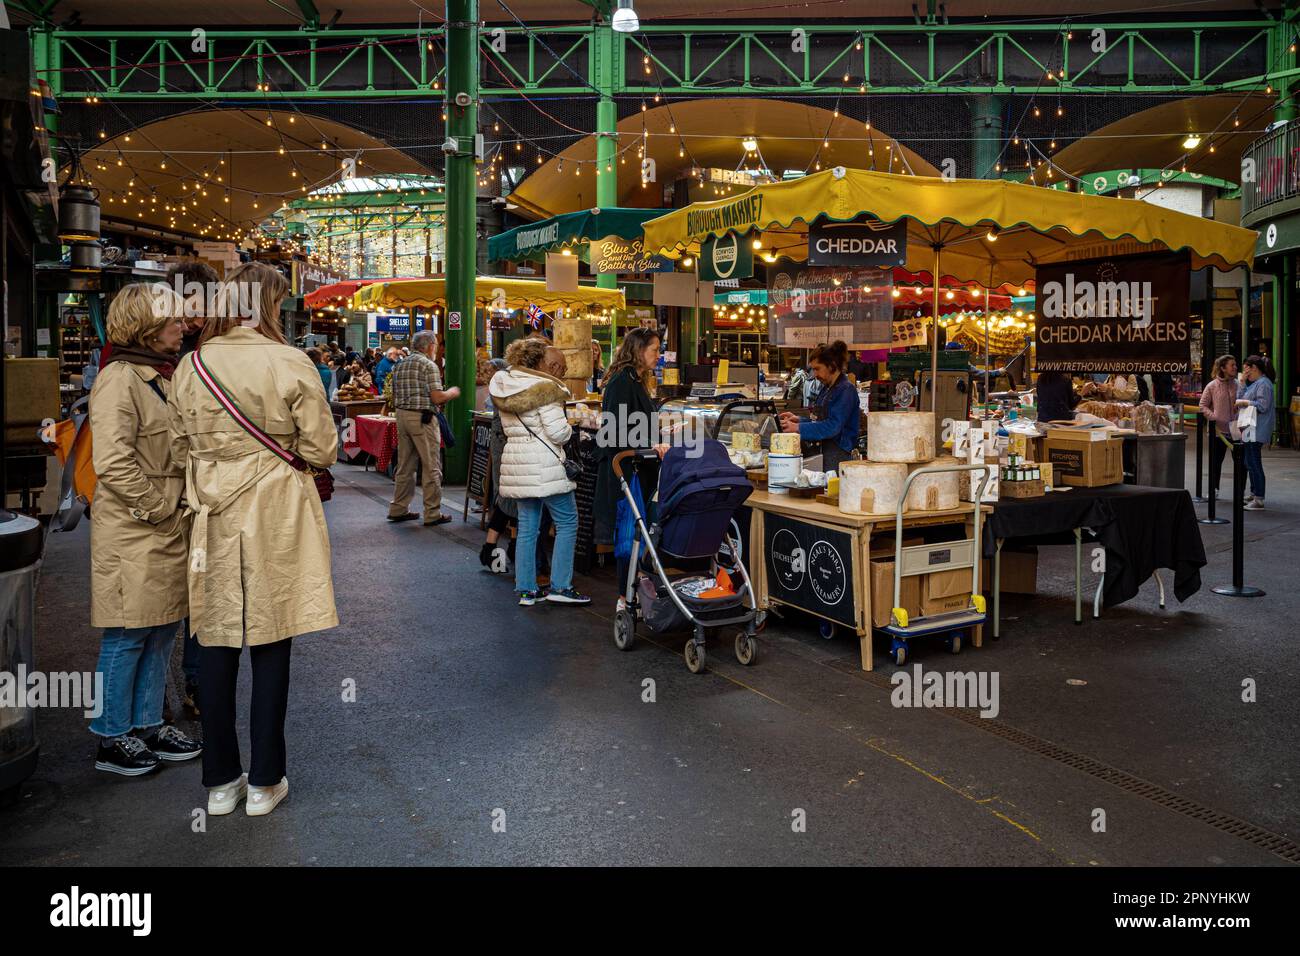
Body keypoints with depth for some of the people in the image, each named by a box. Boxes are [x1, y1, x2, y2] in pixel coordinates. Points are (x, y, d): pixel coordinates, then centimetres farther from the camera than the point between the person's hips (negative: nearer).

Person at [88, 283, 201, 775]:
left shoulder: (161, 375, 14)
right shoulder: (119, 379, -15)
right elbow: (113, 463, -22)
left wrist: (181, 507, 13)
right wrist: (157, 509, -15)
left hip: (167, 529, 9)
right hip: (133, 533, -9)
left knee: (160, 632, 15)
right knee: (127, 637, 2)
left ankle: (148, 724, 28)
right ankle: (112, 739, 16)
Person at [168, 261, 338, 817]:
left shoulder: (191, 365, 1)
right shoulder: (291, 364, -11)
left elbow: (180, 447, 10)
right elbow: (322, 450, -8)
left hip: (215, 517, 3)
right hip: (277, 515, -3)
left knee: (217, 643, 10)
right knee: (271, 643, 6)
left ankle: (221, 780, 21)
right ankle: (265, 782, 16)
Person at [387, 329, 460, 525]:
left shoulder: (400, 365, 13)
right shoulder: (429, 365, -11)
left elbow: (395, 397, 17)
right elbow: (437, 397, -17)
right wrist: (452, 393, 2)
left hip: (402, 416, 8)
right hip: (423, 419, -8)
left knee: (405, 466, 14)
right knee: (432, 467, -1)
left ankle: (398, 509, 18)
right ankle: (432, 514, 2)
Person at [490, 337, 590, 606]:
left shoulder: (504, 387, 11)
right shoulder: (544, 387, -12)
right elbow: (557, 431, -18)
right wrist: (569, 428, 4)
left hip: (516, 463, 7)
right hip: (544, 465, -7)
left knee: (527, 527, 12)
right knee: (567, 522, 4)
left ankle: (527, 590, 15)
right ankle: (560, 587, 2)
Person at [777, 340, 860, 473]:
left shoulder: (846, 390, -14)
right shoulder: (826, 389, 14)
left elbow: (833, 426, -22)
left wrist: (798, 427, -22)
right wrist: (798, 419, 4)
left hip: (839, 455, -8)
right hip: (825, 451, 8)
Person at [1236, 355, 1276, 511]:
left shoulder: (1263, 383, -13)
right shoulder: (1255, 383, 18)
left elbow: (1262, 406, -20)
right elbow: (1240, 398, 16)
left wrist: (1244, 402, -12)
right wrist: (1243, 382, 10)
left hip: (1257, 431, -11)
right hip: (1250, 430, 11)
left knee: (1253, 463, -10)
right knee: (1249, 462, 17)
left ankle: (1259, 500, -9)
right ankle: (1254, 494, 27)